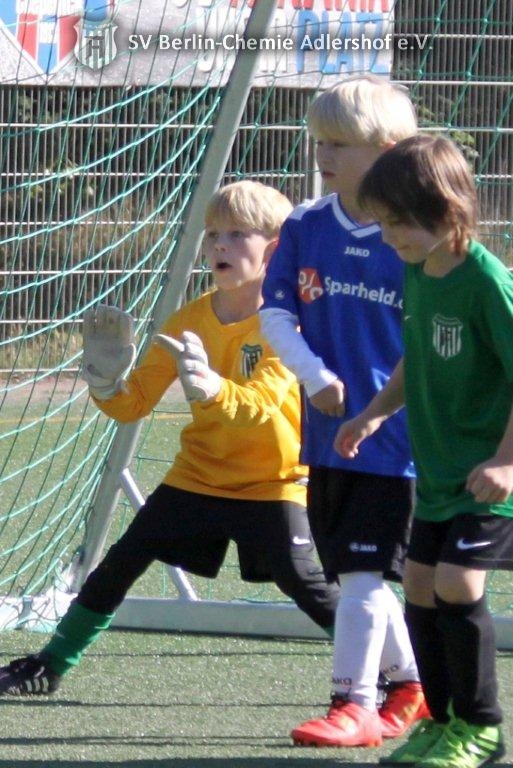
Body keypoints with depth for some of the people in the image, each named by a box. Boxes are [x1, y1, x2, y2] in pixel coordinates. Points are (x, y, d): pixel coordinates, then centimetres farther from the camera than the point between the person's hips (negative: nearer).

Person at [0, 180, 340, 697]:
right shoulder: (189, 320, -1)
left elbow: (260, 408, -31)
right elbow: (135, 402, 0)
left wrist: (213, 388, -50)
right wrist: (106, 385, -22)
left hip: (270, 483, -5)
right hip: (197, 475, 5)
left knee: (305, 585, -16)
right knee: (120, 563, 1)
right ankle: (51, 664, 12)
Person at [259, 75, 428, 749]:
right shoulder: (305, 228, 3)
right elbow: (275, 313, 3)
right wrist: (315, 375, -12)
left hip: (397, 436, -6)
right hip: (328, 433, 6)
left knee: (365, 569, -9)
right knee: (353, 572, 13)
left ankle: (354, 704, -2)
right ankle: (410, 686, 30)